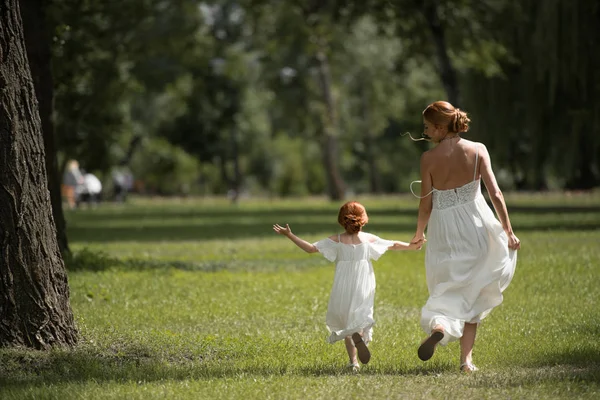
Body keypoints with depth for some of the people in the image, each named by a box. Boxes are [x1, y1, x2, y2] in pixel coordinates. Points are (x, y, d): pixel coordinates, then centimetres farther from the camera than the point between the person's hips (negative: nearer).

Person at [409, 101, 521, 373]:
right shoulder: (478, 150, -5)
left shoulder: (429, 158, -9)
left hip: (443, 231, -1)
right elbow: (495, 194, -8)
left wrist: (419, 233, 14)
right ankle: (466, 359, 13)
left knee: (449, 292, 12)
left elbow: (426, 206, -4)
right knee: (471, 295, 16)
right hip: (475, 227, 1)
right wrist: (508, 232, -2)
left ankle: (439, 326, -22)